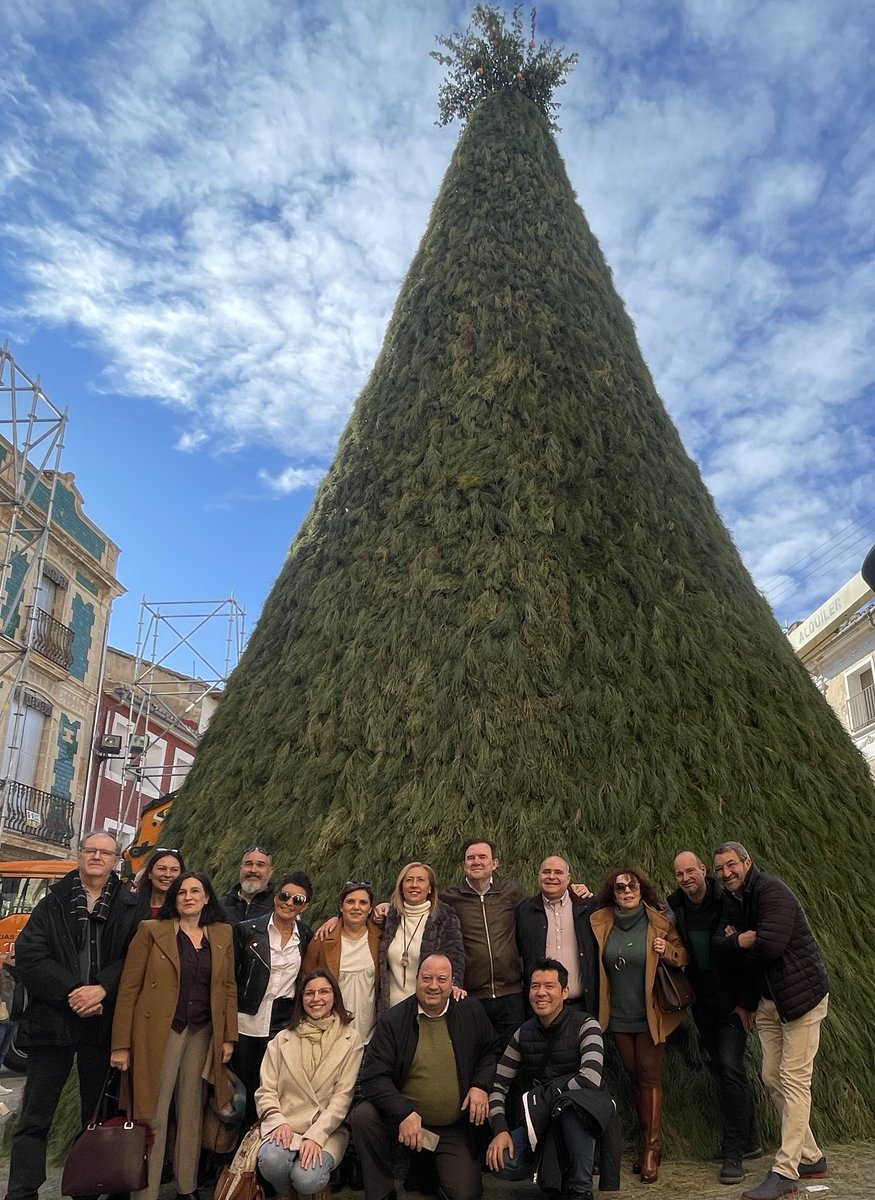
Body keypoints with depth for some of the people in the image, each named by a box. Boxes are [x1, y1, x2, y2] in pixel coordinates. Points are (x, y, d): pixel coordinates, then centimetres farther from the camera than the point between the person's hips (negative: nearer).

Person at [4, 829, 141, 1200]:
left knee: (97, 1115, 10)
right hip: (52, 1020, 0)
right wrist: (72, 991, -15)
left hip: (104, 1022, 0)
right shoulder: (54, 903, 4)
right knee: (34, 1117, 4)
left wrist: (102, 989, -19)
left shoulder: (130, 908, 2)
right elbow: (28, 956, -6)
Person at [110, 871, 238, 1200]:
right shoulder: (151, 931, -4)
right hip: (159, 1032, -3)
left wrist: (228, 1036, 4)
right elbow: (129, 987, -6)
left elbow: (228, 987, 9)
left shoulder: (222, 935, 6)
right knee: (154, 1117, 0)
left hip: (203, 1033, 3)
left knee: (191, 1113, 12)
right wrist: (122, 1044, -9)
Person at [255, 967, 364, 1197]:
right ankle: (285, 1195, 3)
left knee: (306, 1178, -30)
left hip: (327, 1128, -1)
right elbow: (266, 1091, 5)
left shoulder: (350, 1039, 2)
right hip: (285, 1125, 2)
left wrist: (316, 1135, -16)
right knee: (271, 1161, -31)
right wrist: (279, 1122, -14)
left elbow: (343, 1096, -4)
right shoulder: (283, 1039, 9)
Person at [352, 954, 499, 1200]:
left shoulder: (472, 1012, -1)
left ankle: (432, 1166, 22)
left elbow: (490, 1051, 11)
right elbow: (373, 1076, -13)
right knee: (362, 1116, -27)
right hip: (402, 1117, -1)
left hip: (455, 1128, 1)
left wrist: (481, 1085, -9)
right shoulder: (392, 1020, -9)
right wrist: (404, 1113, -28)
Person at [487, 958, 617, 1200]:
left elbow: (590, 1079, -29)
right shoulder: (524, 1034, 2)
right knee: (500, 1162, -20)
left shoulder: (585, 1026, -13)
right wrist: (500, 1130, -14)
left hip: (584, 1113, -4)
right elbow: (498, 1084, 2)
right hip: (541, 1121, 5)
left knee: (570, 1103, -39)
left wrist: (547, 1098, -17)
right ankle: (559, 1173, 9)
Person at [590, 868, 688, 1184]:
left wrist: (668, 951, -23)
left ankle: (652, 1149, 8)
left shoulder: (659, 922, -10)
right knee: (634, 1075, 12)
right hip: (619, 1016, 3)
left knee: (650, 1075, 0)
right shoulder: (600, 923, -3)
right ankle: (650, 1142, 25)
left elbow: (685, 955, -1)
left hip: (650, 1013, -3)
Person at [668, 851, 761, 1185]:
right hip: (702, 1003, 5)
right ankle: (749, 1140, 31)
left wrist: (745, 1002, -13)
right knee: (720, 1067, 13)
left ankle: (734, 1153, 0)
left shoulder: (727, 901, -15)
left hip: (731, 1001, -5)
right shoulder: (674, 906, -3)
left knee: (730, 1067, -11)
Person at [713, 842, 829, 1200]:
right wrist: (739, 942, -20)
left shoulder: (772, 891, -19)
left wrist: (737, 948, -11)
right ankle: (811, 1158, 26)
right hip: (768, 999, 9)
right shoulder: (732, 901, 8)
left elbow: (769, 945, -29)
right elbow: (718, 944, 0)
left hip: (800, 993, -9)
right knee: (772, 1079, 12)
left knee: (794, 1080, -5)